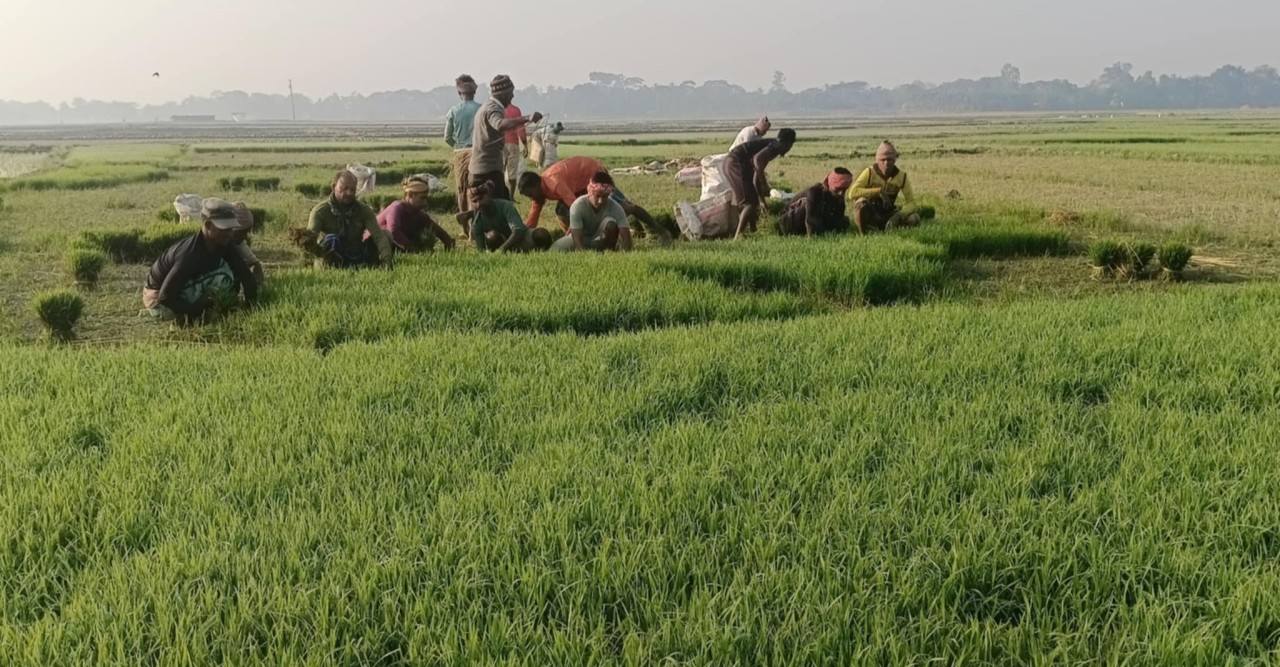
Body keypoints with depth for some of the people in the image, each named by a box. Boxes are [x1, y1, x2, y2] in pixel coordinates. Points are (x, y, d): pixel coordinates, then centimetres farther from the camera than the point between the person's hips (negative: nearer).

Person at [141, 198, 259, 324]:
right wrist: (198, 313, -27)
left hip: (181, 289, 9)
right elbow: (165, 297, -31)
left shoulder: (224, 244, -11)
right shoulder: (190, 254, -33)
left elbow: (245, 274, -8)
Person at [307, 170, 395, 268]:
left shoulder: (363, 210, -3)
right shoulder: (320, 211, -10)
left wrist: (386, 260, -34)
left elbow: (379, 235, -16)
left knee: (385, 234, -8)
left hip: (356, 259, 3)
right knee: (331, 239, -33)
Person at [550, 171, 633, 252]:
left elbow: (626, 237, -30)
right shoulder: (578, 206, -28)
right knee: (555, 249, -23)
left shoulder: (616, 208, -25)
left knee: (610, 223, -31)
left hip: (601, 243, -1)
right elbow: (577, 239, -32)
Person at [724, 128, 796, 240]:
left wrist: (761, 200, 32)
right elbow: (757, 159, -23)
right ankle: (738, 235, -13)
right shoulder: (777, 146, -3)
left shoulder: (769, 145, 25)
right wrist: (764, 183, -19)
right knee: (750, 202, -8)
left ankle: (753, 231, 25)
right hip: (736, 162, -10)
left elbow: (756, 177, 28)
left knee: (753, 200, 19)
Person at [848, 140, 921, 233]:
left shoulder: (901, 176, -8)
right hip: (869, 215, -3)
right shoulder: (870, 172, -16)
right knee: (861, 202, -36)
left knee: (914, 219, -20)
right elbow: (852, 193, -30)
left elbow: (911, 202, -8)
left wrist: (898, 215, -27)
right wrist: (879, 191, -30)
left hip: (888, 214, 3)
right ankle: (863, 234, -16)